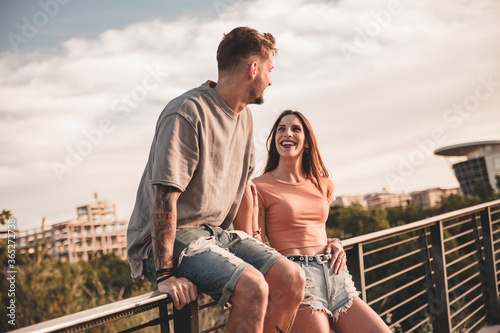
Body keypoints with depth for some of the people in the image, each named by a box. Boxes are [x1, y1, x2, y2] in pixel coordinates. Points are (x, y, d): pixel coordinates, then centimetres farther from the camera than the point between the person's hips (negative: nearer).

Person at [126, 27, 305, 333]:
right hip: (172, 238, -8)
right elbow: (165, 196, -23)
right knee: (253, 288, -28)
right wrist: (166, 274, -25)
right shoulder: (188, 113, -18)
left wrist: (248, 248, 16)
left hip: (217, 233, 8)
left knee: (294, 280, -10)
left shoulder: (244, 117, 12)